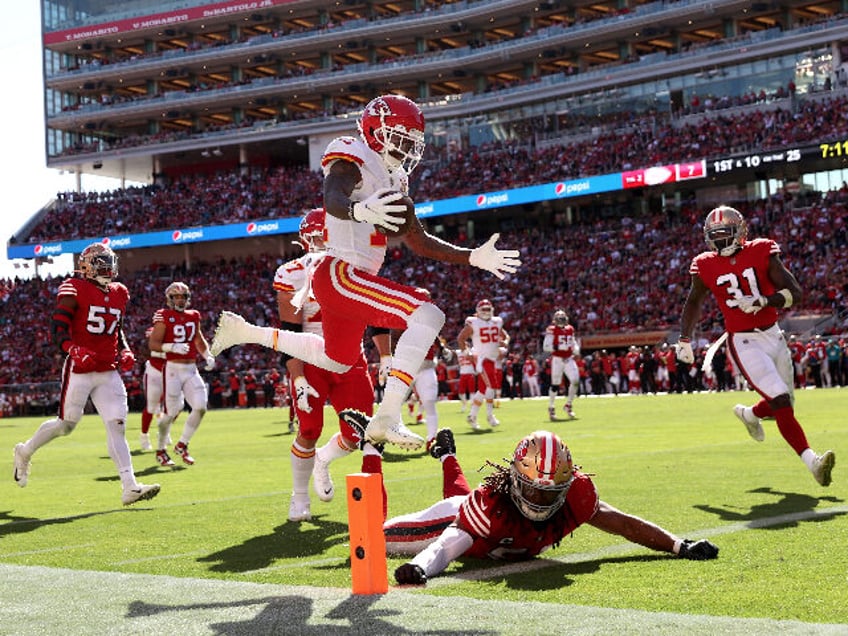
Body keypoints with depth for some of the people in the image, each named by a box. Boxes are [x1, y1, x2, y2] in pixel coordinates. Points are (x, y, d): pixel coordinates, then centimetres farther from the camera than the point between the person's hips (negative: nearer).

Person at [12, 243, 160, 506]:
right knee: (66, 424, 6)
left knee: (117, 425, -4)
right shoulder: (75, 290, -8)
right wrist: (73, 350, -29)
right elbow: (58, 327, -12)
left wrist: (125, 351, 8)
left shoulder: (118, 294, 12)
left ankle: (130, 487, -8)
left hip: (109, 373, 5)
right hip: (79, 371, -5)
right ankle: (24, 452, 33)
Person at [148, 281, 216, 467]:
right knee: (171, 412, -4)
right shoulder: (164, 317, -6)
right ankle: (160, 450, 16)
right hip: (173, 369, -5)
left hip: (191, 369, 6)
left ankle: (182, 445, 12)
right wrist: (173, 347, -26)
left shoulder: (193, 316, 12)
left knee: (200, 406, -7)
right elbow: (153, 344, -12)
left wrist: (207, 355, 12)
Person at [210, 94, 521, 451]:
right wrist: (359, 210, -54)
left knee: (337, 360, 27)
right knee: (427, 315, -23)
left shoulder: (393, 180, 18)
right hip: (339, 274, -10)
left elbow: (419, 241, 20)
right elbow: (333, 200, -31)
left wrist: (473, 258, 13)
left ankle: (244, 331, 37)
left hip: (354, 279, 10)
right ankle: (386, 419, -25)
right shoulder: (353, 158, -10)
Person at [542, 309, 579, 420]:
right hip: (557, 359, -5)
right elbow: (546, 347, -13)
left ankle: (569, 405, 11)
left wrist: (576, 349, 4)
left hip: (569, 359, 5)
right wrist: (558, 347, -25)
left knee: (575, 381, -7)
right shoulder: (552, 330, -8)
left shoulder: (570, 329, 11)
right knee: (555, 384, -1)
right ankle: (551, 408, 15)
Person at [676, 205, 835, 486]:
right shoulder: (706, 266, -1)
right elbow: (694, 302, 18)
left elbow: (794, 292, -8)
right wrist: (684, 339, 22)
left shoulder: (761, 253, -3)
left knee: (782, 405, 13)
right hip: (744, 343, -3)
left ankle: (748, 414, 44)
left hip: (773, 336, 3)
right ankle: (812, 461, -19)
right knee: (781, 402, -17)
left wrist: (762, 301, -24)